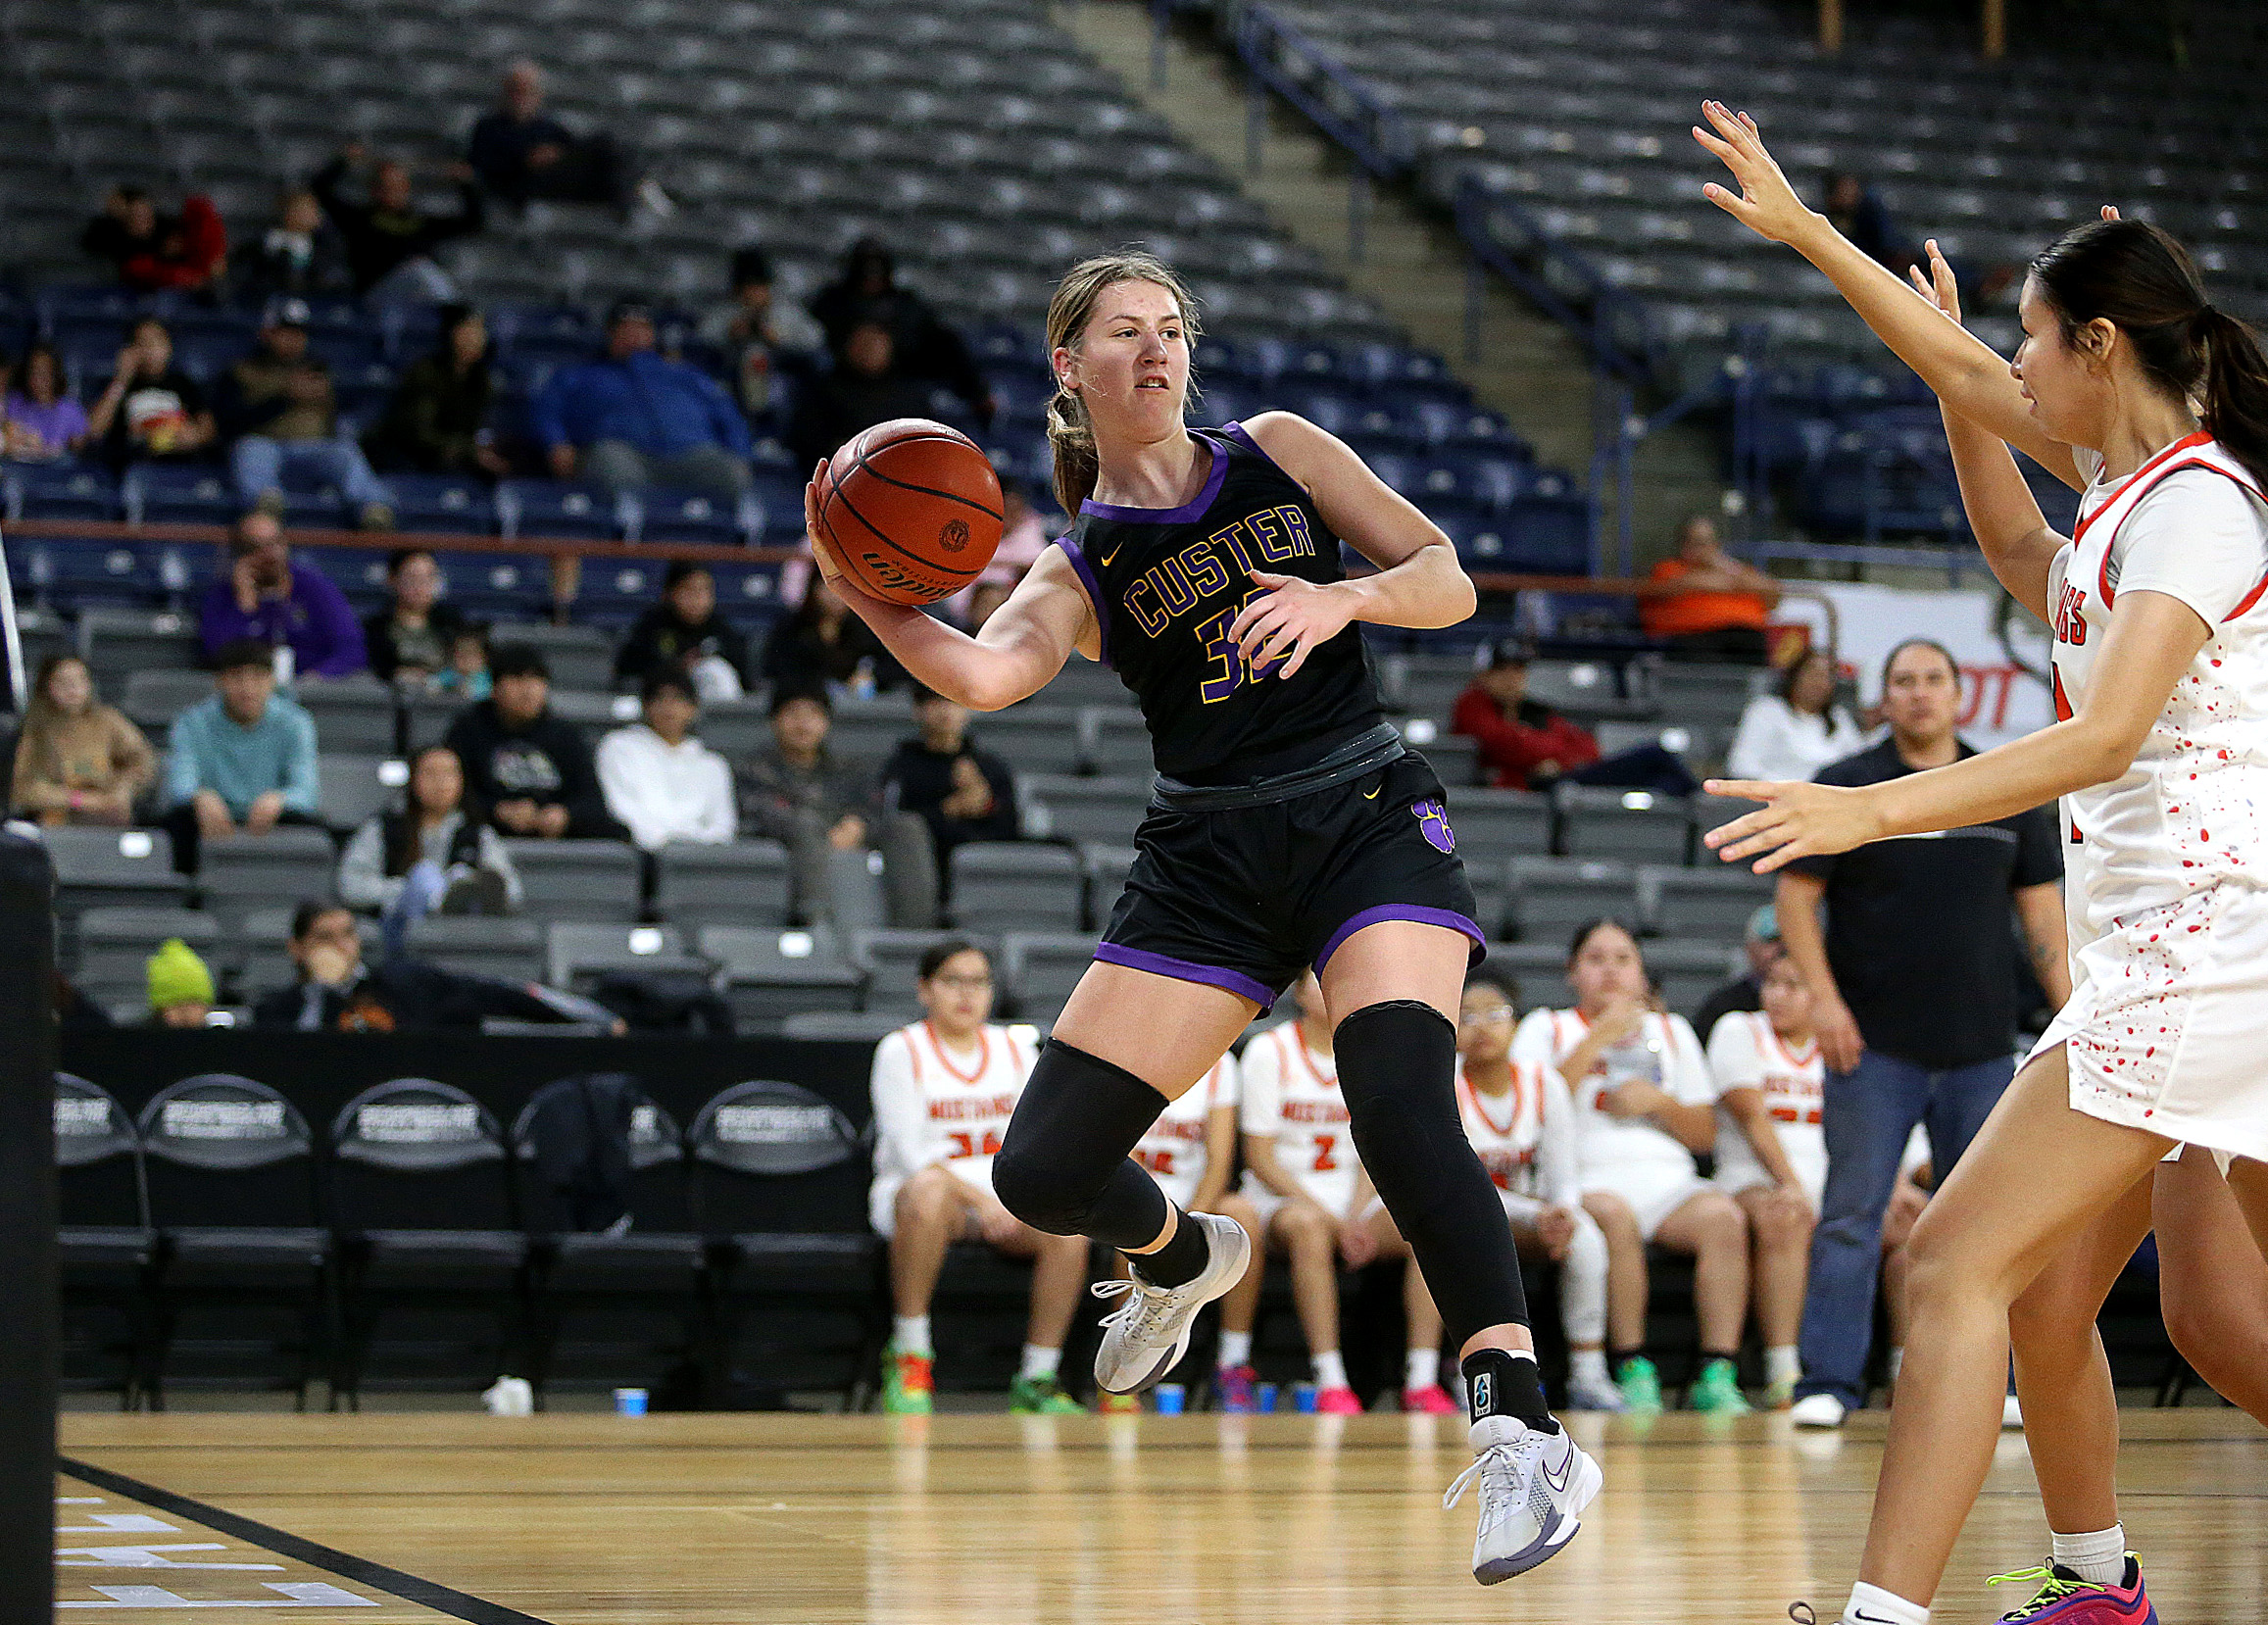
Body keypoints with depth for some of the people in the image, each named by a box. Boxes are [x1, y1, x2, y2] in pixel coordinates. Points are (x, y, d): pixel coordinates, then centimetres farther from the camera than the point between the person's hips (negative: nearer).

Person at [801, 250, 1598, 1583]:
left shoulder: (1276, 453, 9)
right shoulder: (1080, 563, 7)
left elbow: (1448, 582, 4)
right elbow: (985, 674, -15)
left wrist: (1343, 598, -17)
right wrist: (867, 598, -32)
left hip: (1368, 819, -2)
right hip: (1207, 859, 3)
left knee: (1400, 1104, -29)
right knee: (1043, 1171, -2)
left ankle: (1524, 1432, -29)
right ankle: (1184, 1256, 34)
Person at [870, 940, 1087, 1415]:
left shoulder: (1013, 1047, 13)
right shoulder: (901, 1051, -2)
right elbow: (909, 1153, -11)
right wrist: (977, 1198, -23)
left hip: (1003, 1200, 4)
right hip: (912, 1189, -4)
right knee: (929, 1193, -42)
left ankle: (1038, 1379, -19)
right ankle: (909, 1356, -30)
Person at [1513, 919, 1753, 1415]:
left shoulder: (1672, 1032, 27)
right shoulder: (1546, 1028, 18)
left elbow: (1705, 1136, 21)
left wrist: (1658, 1101, 2)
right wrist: (1598, 1038, -3)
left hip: (1668, 1179, 3)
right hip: (1586, 1181, -3)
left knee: (1723, 1215, -31)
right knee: (1614, 1214, -39)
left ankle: (1717, 1374, -35)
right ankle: (1633, 1371, -32)